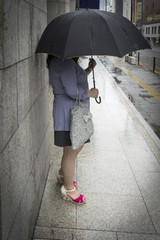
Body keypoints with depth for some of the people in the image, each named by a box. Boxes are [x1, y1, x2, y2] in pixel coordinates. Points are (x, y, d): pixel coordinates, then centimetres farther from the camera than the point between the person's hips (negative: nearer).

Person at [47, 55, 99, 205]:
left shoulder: (62, 61, 15)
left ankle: (63, 175, 43)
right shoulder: (65, 62, -20)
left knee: (77, 147, 23)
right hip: (69, 113, -11)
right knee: (71, 151, 0)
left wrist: (89, 69, 13)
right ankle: (69, 189, 16)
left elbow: (77, 81, 24)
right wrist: (90, 93, -11)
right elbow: (72, 91, -26)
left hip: (75, 112, 11)